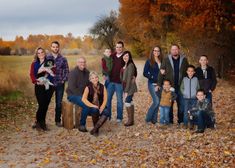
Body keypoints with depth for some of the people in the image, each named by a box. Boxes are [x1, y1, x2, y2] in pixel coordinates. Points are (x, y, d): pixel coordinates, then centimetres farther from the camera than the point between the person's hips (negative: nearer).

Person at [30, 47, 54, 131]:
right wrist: (36, 81, -16)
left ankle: (40, 122, 14)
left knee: (45, 105, 2)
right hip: (39, 86, -1)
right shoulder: (34, 64, 10)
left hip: (48, 86, 1)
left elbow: (53, 73, -3)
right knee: (42, 104, -10)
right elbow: (32, 74, 1)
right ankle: (39, 122, 5)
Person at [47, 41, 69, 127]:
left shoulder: (63, 59, 4)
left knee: (59, 103, 5)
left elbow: (66, 71, 5)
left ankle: (58, 120, 16)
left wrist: (64, 80, -5)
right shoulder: (47, 58, 3)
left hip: (60, 84, 0)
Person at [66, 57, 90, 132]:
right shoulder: (73, 72, -10)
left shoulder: (87, 72, 11)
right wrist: (81, 95, -21)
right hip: (73, 95, -6)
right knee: (86, 105, -30)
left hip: (84, 94, 6)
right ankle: (82, 125, -14)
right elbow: (72, 87, -17)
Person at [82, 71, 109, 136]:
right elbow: (84, 99, -16)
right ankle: (96, 129, -15)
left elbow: (105, 99, 0)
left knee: (106, 112, -30)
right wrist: (93, 106, -25)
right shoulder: (88, 88, -4)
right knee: (95, 110, -36)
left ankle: (95, 129, -28)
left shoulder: (102, 87, 3)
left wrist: (101, 108, -17)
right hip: (91, 108, -2)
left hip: (100, 107, 2)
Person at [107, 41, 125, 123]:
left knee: (119, 100, 5)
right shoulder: (112, 56, 8)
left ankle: (119, 117, 13)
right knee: (107, 98, 6)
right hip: (111, 81, 4)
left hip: (119, 82, -4)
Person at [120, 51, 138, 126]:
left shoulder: (130, 65, -14)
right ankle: (131, 120, 17)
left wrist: (126, 91, -18)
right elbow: (122, 77, 11)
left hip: (129, 87, -8)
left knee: (127, 102, -9)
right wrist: (125, 90, 6)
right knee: (130, 102, 11)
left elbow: (129, 78, -17)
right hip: (125, 87, 8)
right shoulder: (124, 65, 11)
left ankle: (130, 120, 0)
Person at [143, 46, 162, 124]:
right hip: (152, 84, -4)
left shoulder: (162, 62, 11)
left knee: (157, 102, 4)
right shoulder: (149, 61, 1)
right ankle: (148, 118, 3)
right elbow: (145, 73, -2)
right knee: (156, 101, -13)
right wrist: (154, 78, -12)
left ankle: (154, 119, 14)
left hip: (159, 85, 4)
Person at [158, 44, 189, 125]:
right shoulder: (166, 60, 2)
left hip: (180, 86, 1)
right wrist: (159, 84, -9)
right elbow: (161, 73, -1)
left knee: (181, 104, 2)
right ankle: (170, 121, 16)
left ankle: (180, 121, 13)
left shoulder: (184, 60, 6)